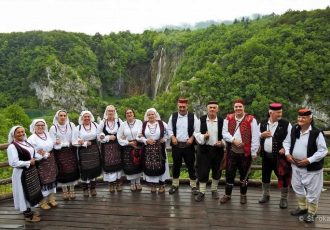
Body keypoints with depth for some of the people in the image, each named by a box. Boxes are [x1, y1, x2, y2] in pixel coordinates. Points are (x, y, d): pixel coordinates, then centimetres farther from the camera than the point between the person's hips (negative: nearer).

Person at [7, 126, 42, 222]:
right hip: (22, 173, -8)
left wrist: (33, 159, 1)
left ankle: (28, 210, 35)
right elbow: (13, 163, -25)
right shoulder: (12, 147, -19)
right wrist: (29, 163, -17)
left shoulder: (26, 142, 6)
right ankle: (27, 215, 20)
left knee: (31, 192, 18)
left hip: (32, 171, 8)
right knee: (25, 193, 5)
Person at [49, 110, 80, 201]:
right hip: (60, 152, -2)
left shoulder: (71, 125, 1)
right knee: (63, 172, 3)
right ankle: (65, 191, 19)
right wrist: (67, 143, -15)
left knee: (72, 170, 5)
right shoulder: (53, 128, -4)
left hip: (71, 151, 2)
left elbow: (75, 137, -2)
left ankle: (72, 190, 20)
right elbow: (52, 142, -8)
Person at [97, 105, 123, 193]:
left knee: (118, 163, 5)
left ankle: (118, 182, 19)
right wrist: (108, 137, -10)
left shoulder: (119, 121, 1)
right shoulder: (102, 122, -1)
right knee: (108, 164, 1)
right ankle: (111, 183, 15)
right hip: (107, 147, -1)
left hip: (117, 146, 1)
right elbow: (99, 134, -1)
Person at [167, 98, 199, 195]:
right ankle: (175, 185, 26)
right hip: (176, 145, 2)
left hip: (188, 145, -2)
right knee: (176, 165, 12)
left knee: (191, 166, 6)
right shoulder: (173, 116, 5)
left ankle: (193, 186, 20)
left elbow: (197, 130, 0)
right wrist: (172, 137, -7)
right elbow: (169, 129, 9)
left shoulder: (192, 116, -2)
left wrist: (191, 138, -13)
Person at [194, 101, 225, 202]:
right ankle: (202, 192, 16)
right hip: (204, 149, -1)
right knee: (202, 171, 3)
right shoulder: (201, 120, -2)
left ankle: (214, 190, 33)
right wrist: (203, 136, -20)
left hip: (217, 149, 1)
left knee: (216, 171, 13)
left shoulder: (222, 121, -2)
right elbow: (196, 133, -1)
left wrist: (222, 143, -14)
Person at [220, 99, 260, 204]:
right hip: (232, 151, 2)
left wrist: (254, 152, -11)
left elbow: (255, 137, -8)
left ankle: (243, 195, 30)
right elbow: (224, 133, -1)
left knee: (244, 174, 12)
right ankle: (227, 194, 24)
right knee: (229, 173, 9)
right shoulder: (228, 118, 4)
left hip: (245, 152, -2)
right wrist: (233, 140, -17)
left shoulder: (251, 119, -6)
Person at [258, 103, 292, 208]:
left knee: (283, 177, 4)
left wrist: (285, 148, -19)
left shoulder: (286, 124, -7)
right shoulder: (262, 124, 3)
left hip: (280, 155, -3)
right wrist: (262, 135, -10)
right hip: (266, 155, 3)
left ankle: (284, 198, 23)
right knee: (265, 175, 16)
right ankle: (265, 195, 35)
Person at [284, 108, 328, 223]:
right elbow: (287, 142, 11)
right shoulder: (294, 129, -2)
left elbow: (323, 151, -17)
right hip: (296, 165, 6)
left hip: (311, 167, -6)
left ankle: (311, 212, 28)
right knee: (297, 187, 20)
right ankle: (302, 207, 40)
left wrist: (309, 160, -22)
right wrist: (288, 154, -4)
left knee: (312, 190, 8)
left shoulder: (316, 133, -20)